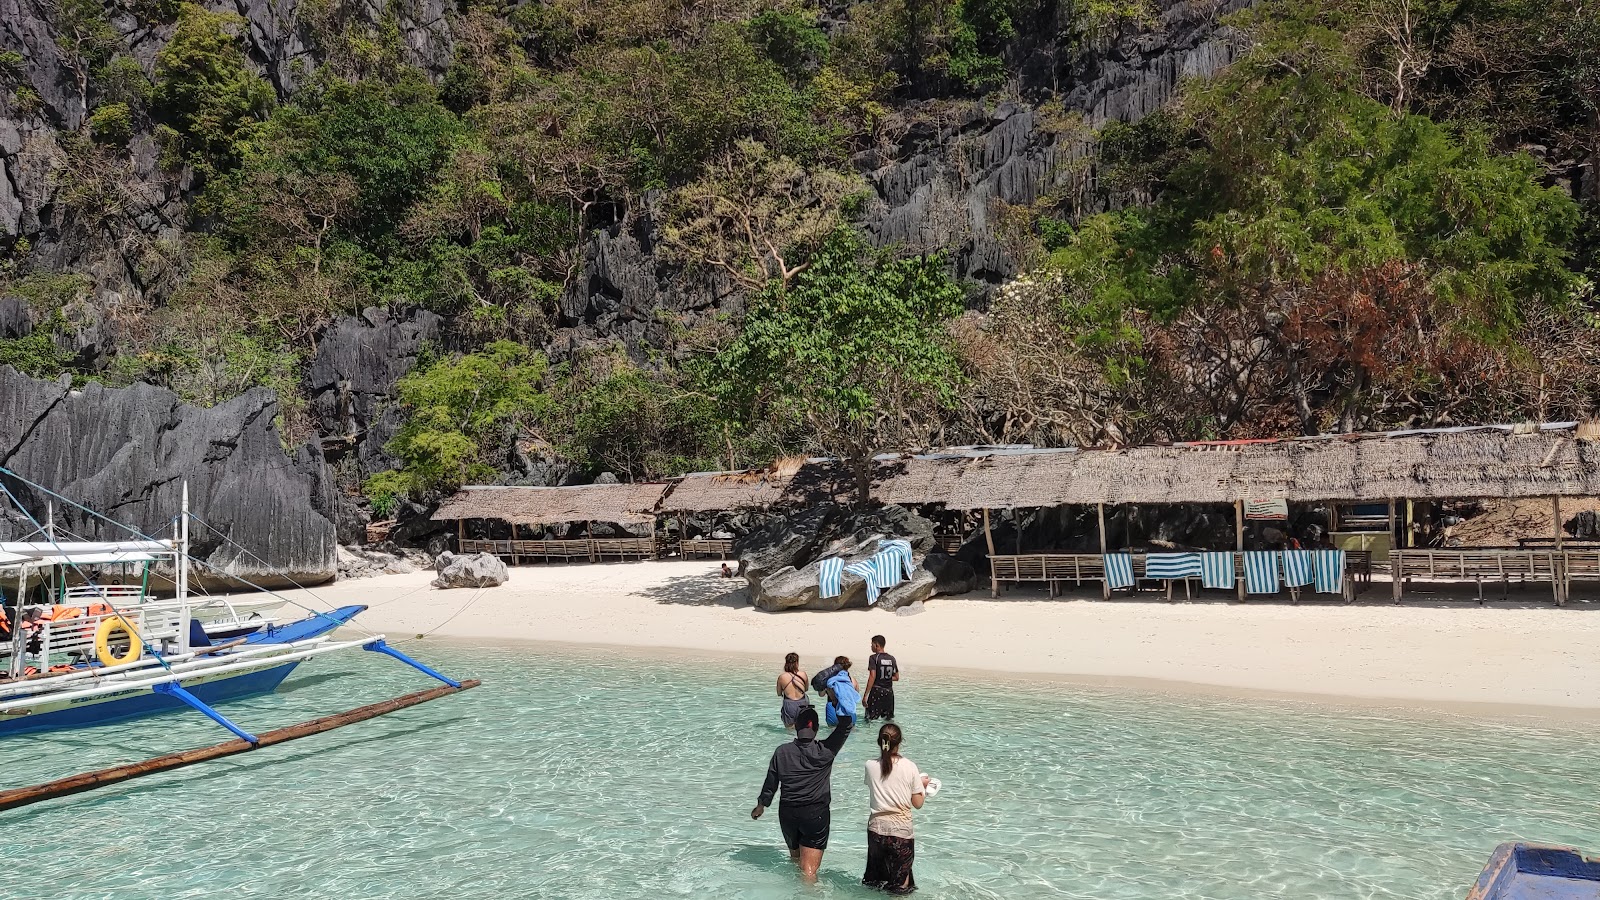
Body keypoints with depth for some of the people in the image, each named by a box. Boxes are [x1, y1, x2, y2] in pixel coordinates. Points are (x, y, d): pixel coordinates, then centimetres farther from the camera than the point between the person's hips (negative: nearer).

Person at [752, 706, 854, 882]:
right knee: (809, 868, -4)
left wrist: (761, 805, 23)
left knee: (795, 857, 26)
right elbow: (847, 723, -11)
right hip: (816, 813, -3)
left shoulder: (782, 752, -3)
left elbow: (770, 783, 7)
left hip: (787, 813, 3)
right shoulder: (825, 751, -11)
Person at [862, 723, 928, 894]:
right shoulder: (909, 767, -10)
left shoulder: (870, 765, -5)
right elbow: (918, 803, -4)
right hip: (901, 830, -2)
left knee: (873, 879, 19)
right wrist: (923, 785, 14)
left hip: (876, 828, 2)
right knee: (900, 884, 10)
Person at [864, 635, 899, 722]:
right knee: (890, 718, 15)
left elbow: (872, 676, -16)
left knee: (869, 718, -1)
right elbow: (896, 678, 12)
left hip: (877, 691, -5)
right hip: (889, 692, 5)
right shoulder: (892, 659, 9)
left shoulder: (874, 658, -8)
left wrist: (865, 695, -16)